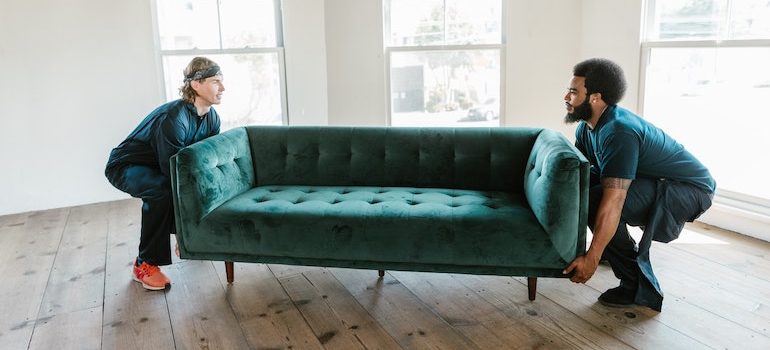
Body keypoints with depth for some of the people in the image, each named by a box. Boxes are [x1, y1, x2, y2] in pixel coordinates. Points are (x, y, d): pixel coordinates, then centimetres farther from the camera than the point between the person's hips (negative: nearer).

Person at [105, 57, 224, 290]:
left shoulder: (212, 117, -8)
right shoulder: (173, 119, -35)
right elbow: (172, 173, -34)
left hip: (157, 167, 8)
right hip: (126, 166, -8)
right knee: (162, 189, -36)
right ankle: (145, 264, -22)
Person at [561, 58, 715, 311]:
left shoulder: (618, 132, -31)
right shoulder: (587, 126, -1)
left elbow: (613, 203, -37)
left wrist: (591, 259, -37)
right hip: (656, 183, 9)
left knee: (595, 202, -28)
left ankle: (639, 290, -17)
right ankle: (616, 248, 22)